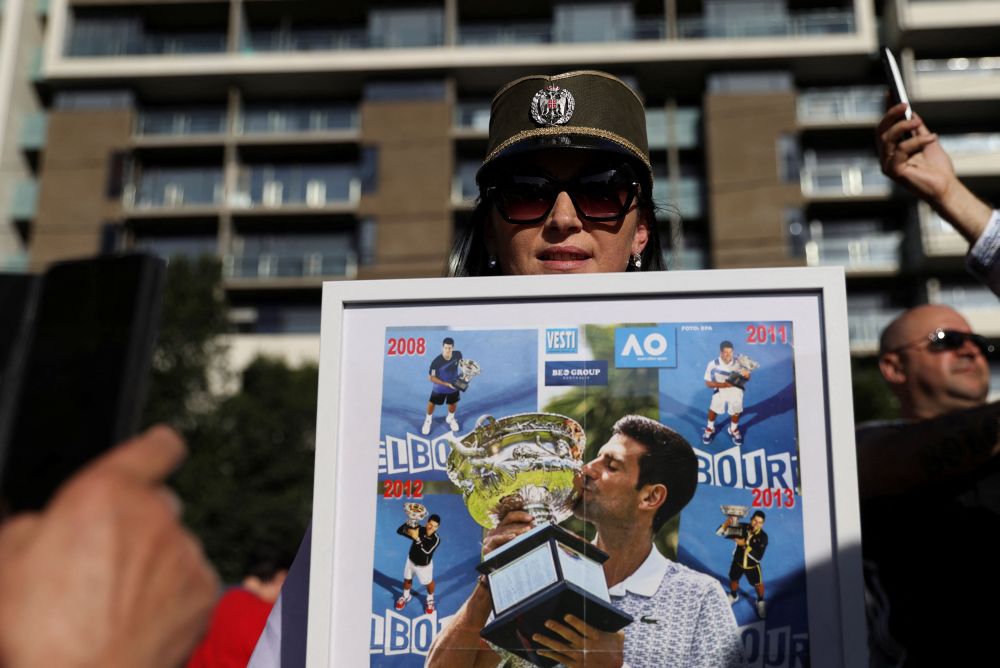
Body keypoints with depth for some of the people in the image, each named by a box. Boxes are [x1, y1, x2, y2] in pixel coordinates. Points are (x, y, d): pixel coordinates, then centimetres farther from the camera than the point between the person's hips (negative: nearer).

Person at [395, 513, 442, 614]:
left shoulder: (436, 539, -33)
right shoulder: (418, 529, -26)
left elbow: (426, 552, -44)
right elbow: (399, 531, -27)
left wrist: (417, 538, -52)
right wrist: (408, 523, -46)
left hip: (424, 565, -3)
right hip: (411, 560, 3)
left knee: (428, 583, 21)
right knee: (407, 580, 25)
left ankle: (430, 600, 53)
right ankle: (405, 597, 55)